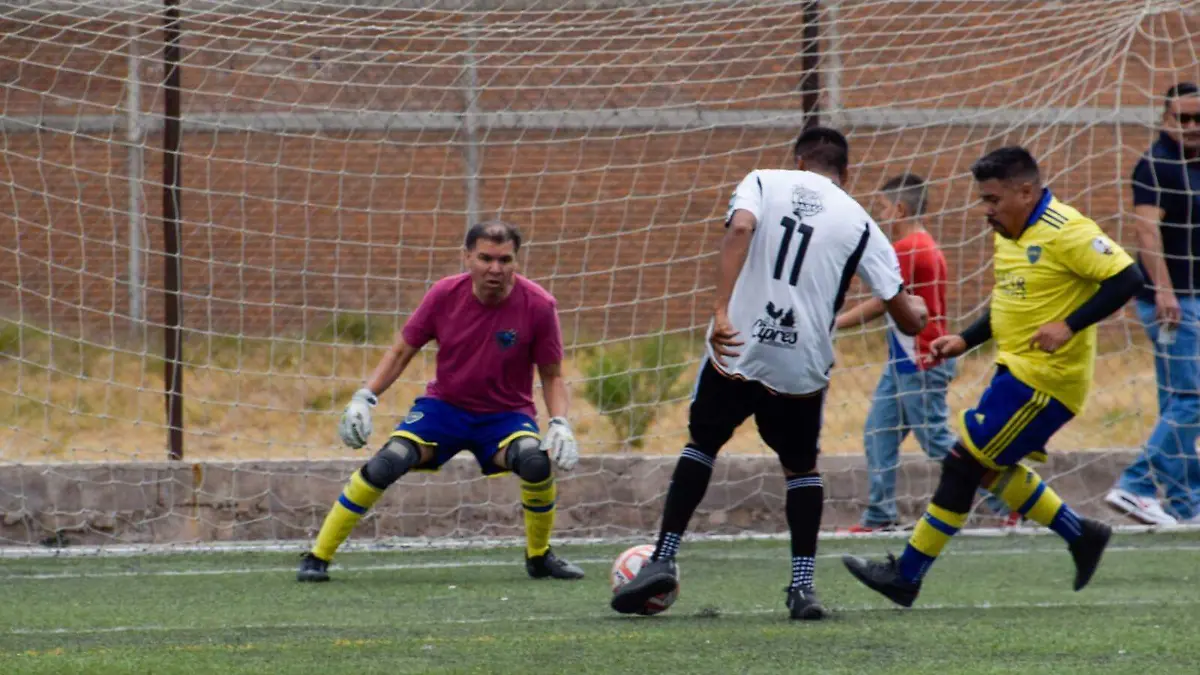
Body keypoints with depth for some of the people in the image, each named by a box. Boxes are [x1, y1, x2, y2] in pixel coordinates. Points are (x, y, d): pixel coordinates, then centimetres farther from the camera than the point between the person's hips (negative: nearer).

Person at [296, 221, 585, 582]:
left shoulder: (538, 305, -14)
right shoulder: (444, 295, -11)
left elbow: (552, 376, -2)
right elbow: (401, 352, 1)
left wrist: (560, 424, -17)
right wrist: (364, 398, -10)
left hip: (507, 415, -1)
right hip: (443, 406, 1)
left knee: (536, 461, -33)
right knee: (385, 464, -22)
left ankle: (539, 556, -5)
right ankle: (318, 557, -7)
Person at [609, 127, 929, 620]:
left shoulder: (764, 182, 6)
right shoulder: (859, 223, 7)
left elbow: (740, 228, -18)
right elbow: (909, 319, 5)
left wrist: (721, 311, -23)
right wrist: (917, 312, 31)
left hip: (736, 351, -1)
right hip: (803, 366, 1)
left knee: (702, 444, 21)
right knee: (801, 465, 22)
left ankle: (663, 560, 12)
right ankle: (803, 584, 8)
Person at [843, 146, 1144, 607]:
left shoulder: (1065, 233, -18)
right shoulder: (1010, 236, 12)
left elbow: (1126, 279, -22)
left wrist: (1070, 326, -27)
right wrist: (964, 341, 13)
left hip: (1045, 379, -10)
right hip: (1017, 369, 10)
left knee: (965, 464, -8)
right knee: (991, 468, 15)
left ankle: (907, 575, -1)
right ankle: (1081, 537, 25)